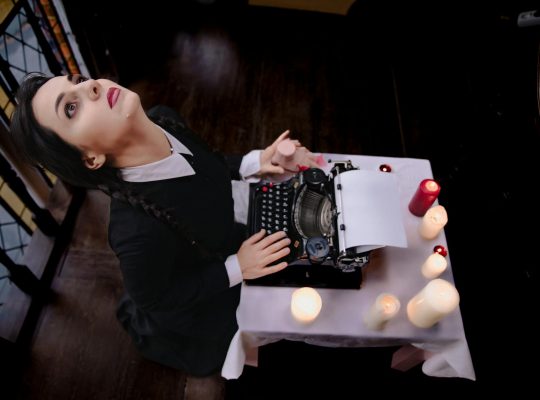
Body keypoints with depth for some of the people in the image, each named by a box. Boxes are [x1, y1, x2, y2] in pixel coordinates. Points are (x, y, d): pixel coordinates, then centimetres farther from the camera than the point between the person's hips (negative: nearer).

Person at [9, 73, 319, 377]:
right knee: (210, 354, 28)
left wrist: (252, 163, -18)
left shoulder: (163, 120, -26)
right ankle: (141, 322, 43)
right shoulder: (139, 230, -46)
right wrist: (236, 269, -25)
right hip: (195, 308, -5)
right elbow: (152, 299, -24)